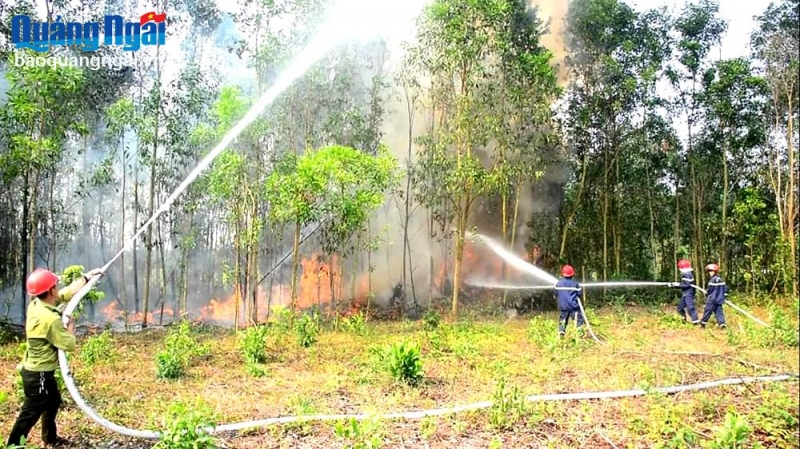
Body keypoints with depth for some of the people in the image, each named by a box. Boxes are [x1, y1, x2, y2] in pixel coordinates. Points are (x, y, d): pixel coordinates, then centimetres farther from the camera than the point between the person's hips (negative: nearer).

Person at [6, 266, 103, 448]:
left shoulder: (36, 304, -4)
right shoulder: (49, 318, -31)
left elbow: (68, 292, 10)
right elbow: (69, 345, -21)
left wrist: (87, 277, 17)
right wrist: (71, 327, -4)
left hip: (36, 370, 10)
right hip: (38, 374, -10)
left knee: (53, 402, 27)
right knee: (30, 414, 1)